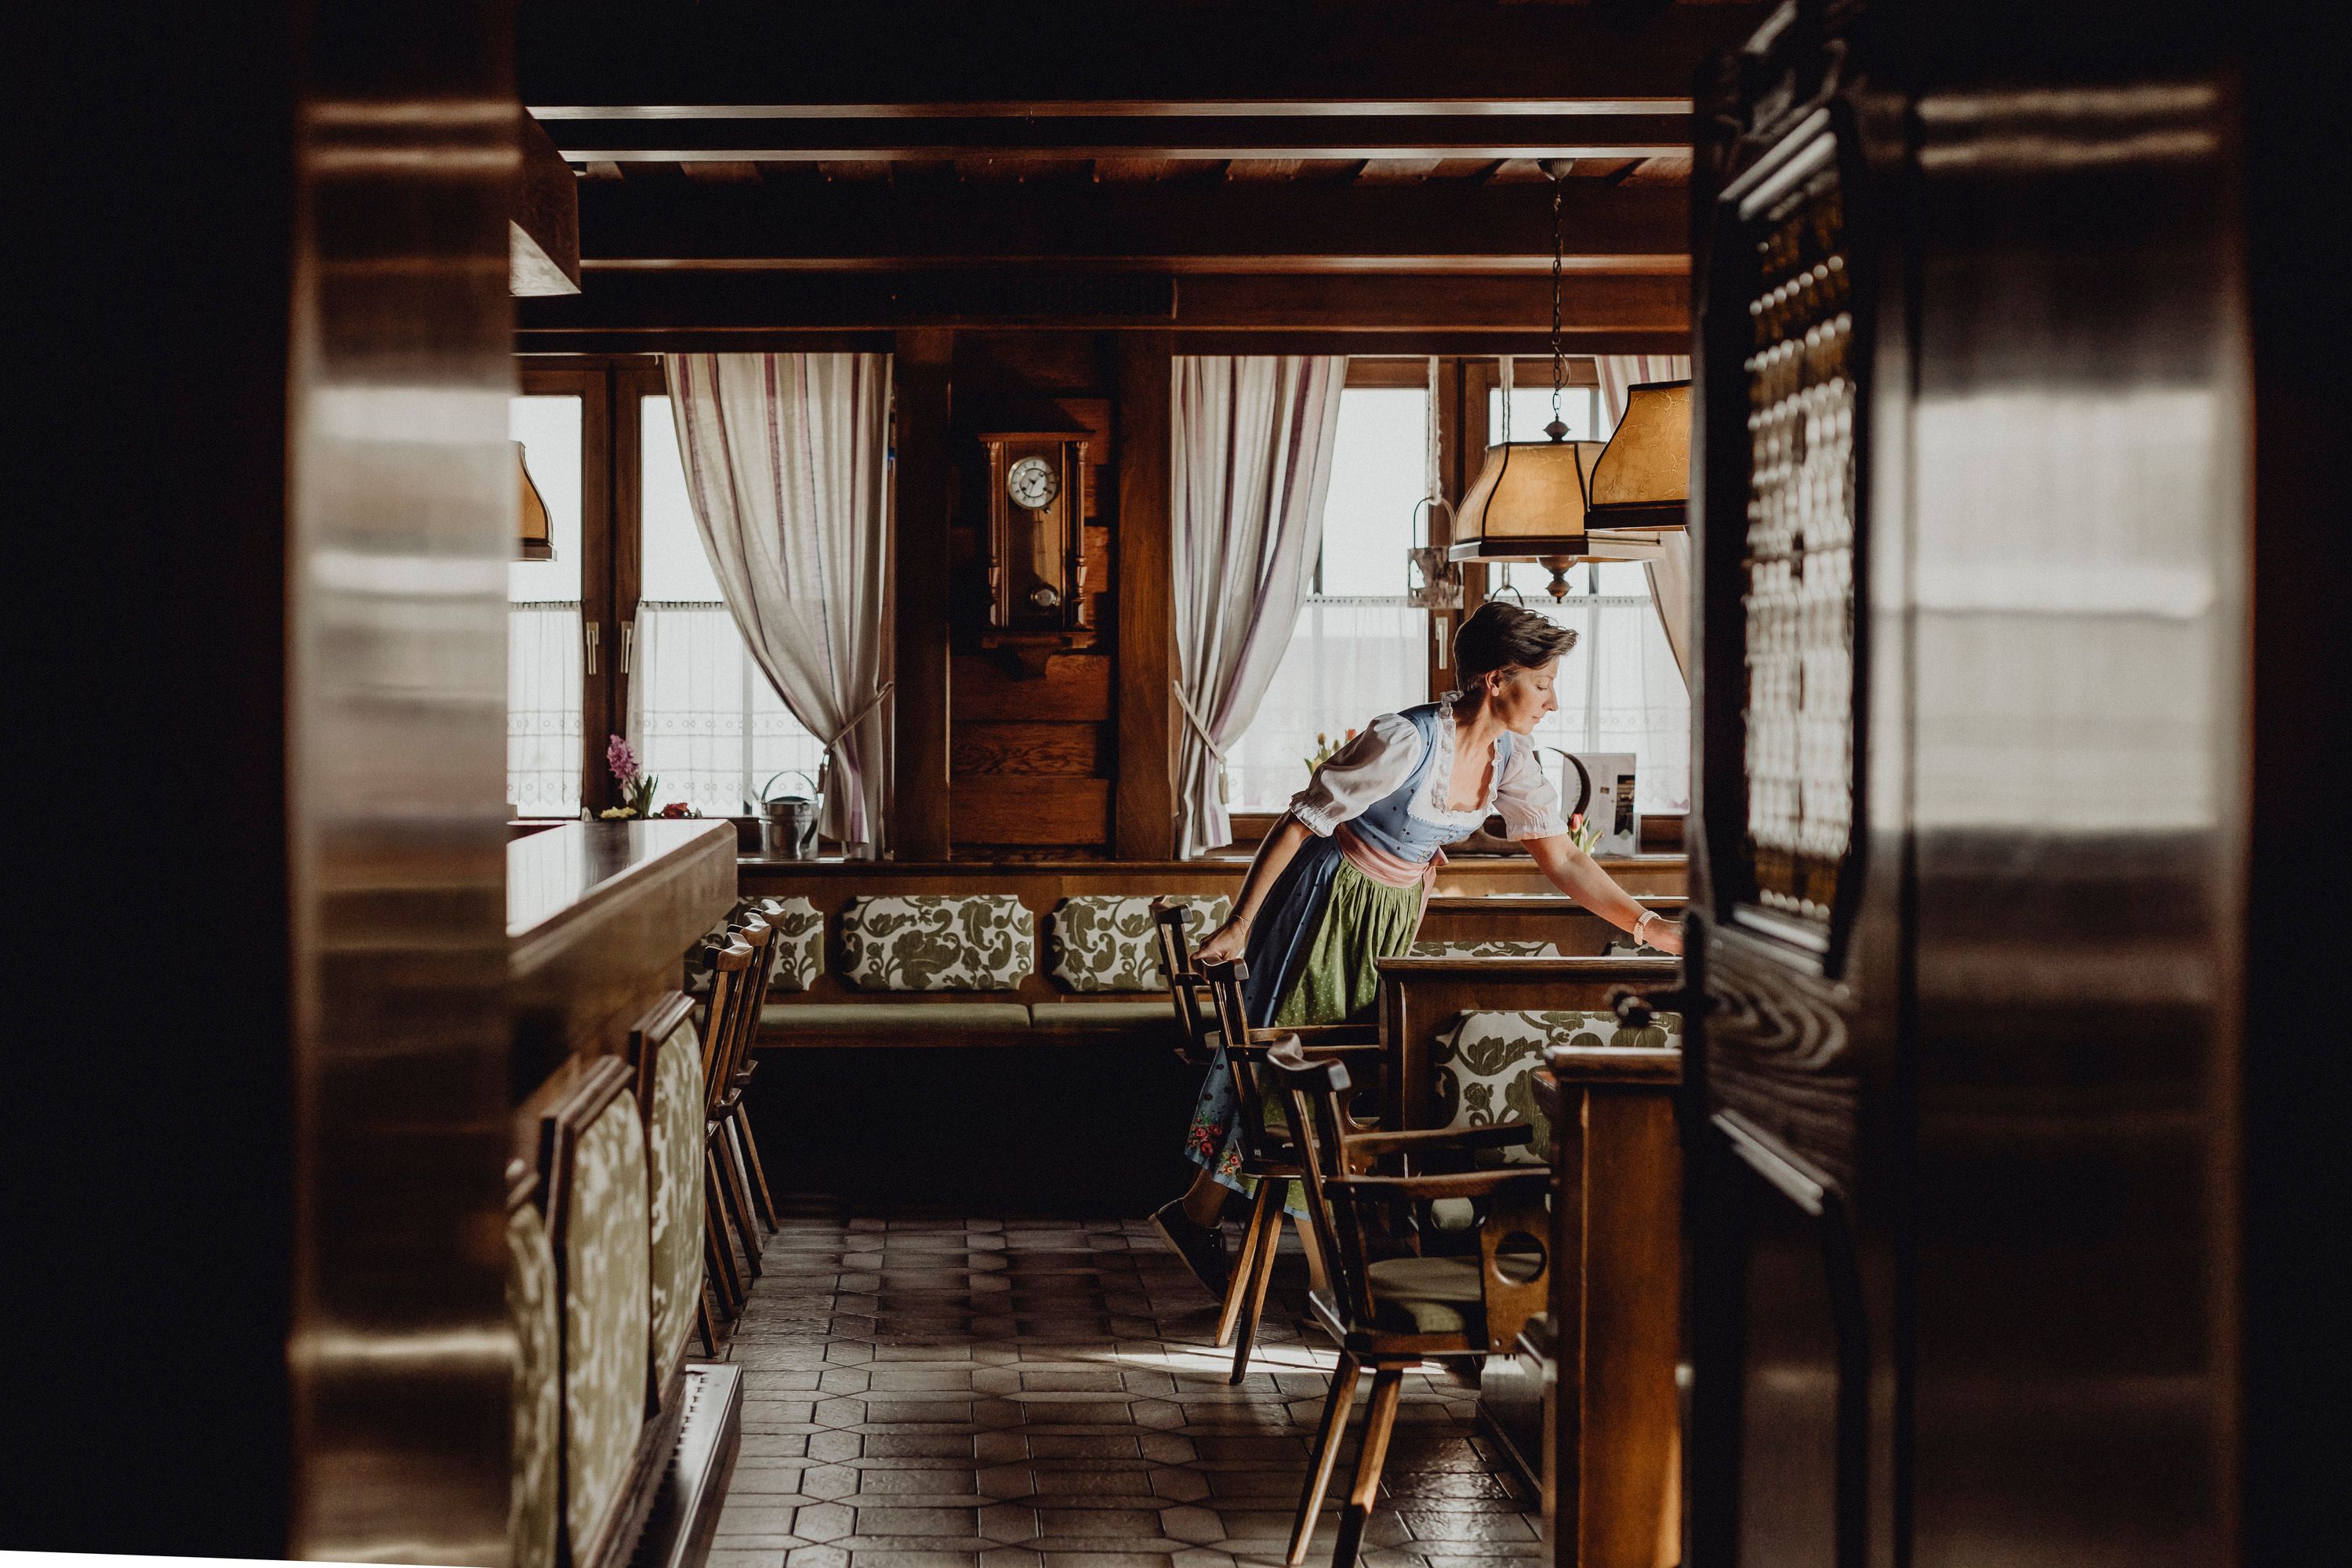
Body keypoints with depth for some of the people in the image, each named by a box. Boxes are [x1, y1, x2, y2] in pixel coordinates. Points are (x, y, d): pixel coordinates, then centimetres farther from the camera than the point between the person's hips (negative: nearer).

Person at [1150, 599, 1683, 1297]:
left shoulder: (1510, 757, -6)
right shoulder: (1406, 742, -27)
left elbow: (1562, 860, 1)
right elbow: (1297, 824, -21)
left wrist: (1650, 926, -7)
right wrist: (1238, 925, -20)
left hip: (1393, 919, 8)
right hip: (1331, 902, -7)